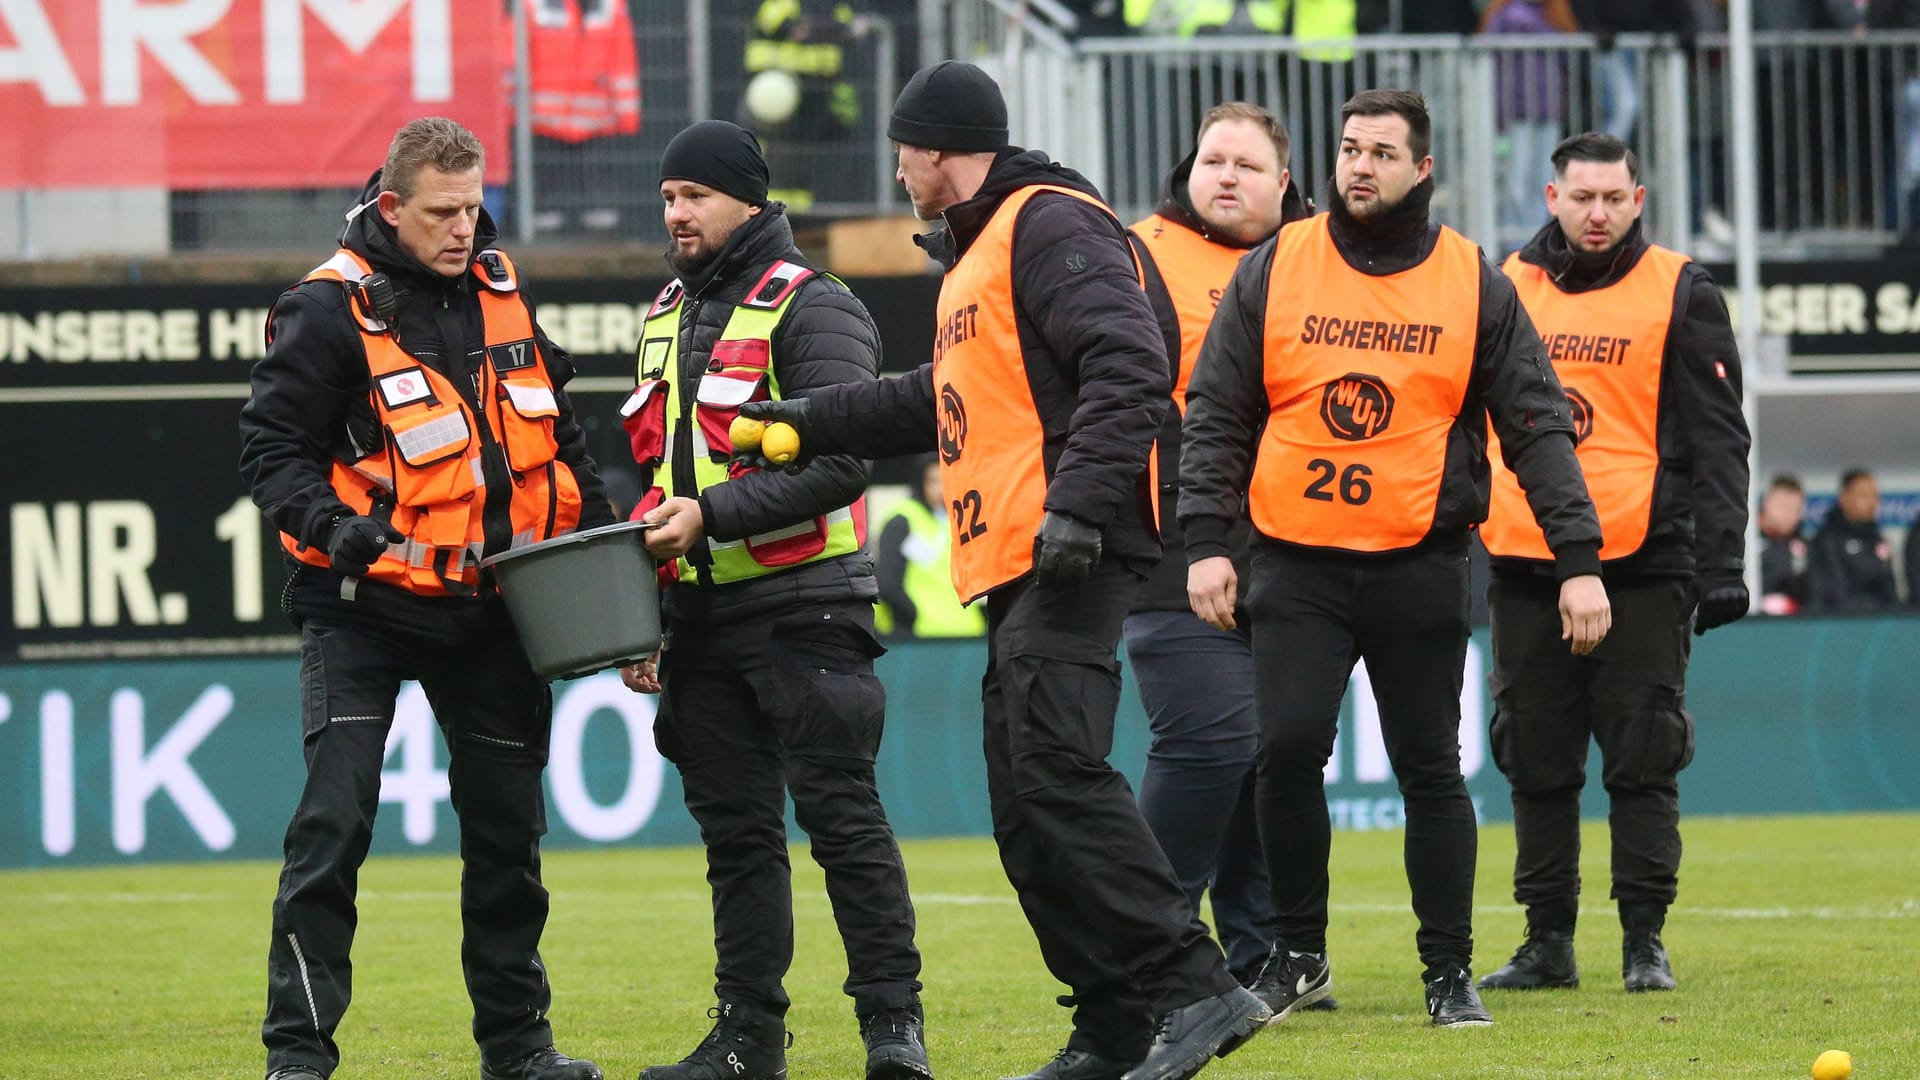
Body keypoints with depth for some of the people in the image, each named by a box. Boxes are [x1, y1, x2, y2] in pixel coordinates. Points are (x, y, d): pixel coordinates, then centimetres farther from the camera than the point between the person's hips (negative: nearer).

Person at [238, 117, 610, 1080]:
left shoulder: (501, 290, 8)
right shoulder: (330, 309, -11)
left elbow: (557, 436, 18)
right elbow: (272, 447, -11)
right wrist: (339, 529, -25)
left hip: (493, 604, 5)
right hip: (366, 605, -5)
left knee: (507, 828, 11)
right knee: (333, 824, -13)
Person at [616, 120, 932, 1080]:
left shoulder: (812, 309, -7)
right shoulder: (666, 319, 17)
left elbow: (839, 462, -17)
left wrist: (711, 513, -22)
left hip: (803, 611, -7)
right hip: (699, 620, 7)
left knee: (840, 813, -8)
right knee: (735, 829, 8)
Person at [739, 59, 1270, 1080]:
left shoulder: (1050, 227, -7)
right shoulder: (974, 253, 26)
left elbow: (1129, 366, -20)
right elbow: (947, 403, 37)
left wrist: (1080, 502, -27)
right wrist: (799, 423, 35)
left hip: (1070, 563, -11)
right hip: (1013, 572, 11)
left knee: (1056, 777, -20)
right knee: (1027, 811, 7)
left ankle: (1196, 993, -23)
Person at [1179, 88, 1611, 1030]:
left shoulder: (1475, 283, 3)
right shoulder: (1273, 271, 3)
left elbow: (1537, 427, 1)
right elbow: (1215, 414, 4)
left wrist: (1579, 559, -7)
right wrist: (1206, 542, -6)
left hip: (1421, 567, 0)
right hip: (1296, 564, 0)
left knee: (1430, 769, 2)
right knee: (1288, 748, -12)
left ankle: (1450, 970, 12)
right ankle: (1299, 954, 3)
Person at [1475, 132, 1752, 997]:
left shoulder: (1680, 295, 2)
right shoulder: (1504, 288, 13)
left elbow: (1716, 439, -1)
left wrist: (1720, 562, -8)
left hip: (1641, 567, -4)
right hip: (1522, 563, 4)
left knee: (1642, 762, -3)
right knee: (1536, 763, 5)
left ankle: (1645, 940, 2)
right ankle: (1548, 942, 11)